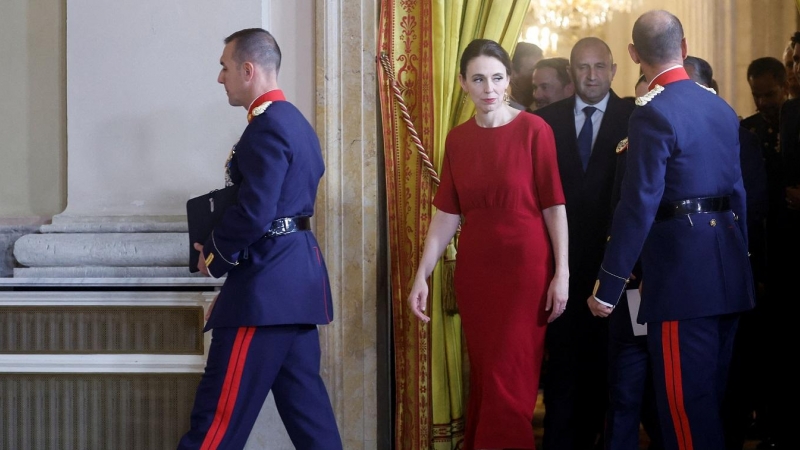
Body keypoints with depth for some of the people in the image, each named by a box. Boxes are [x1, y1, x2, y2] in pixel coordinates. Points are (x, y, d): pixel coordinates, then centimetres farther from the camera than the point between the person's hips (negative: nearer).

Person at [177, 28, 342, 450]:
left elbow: (254, 213, -22)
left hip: (267, 281, -10)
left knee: (220, 412, -7)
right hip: (296, 273, 10)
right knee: (303, 399, 11)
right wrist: (224, 249, 14)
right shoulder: (295, 122, 17)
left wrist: (214, 255, -6)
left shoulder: (266, 126, -15)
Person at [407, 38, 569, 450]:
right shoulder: (457, 139, 6)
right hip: (474, 268, 4)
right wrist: (422, 275, 3)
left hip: (526, 266, -4)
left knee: (508, 377, -4)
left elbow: (554, 205, -6)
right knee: (482, 374, 10)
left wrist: (562, 273, -9)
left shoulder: (533, 130, -7)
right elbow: (446, 213, 7)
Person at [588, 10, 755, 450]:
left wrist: (608, 285, -14)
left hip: (682, 269, -8)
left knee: (685, 399, -2)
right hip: (728, 271, 8)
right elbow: (737, 192, 15)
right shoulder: (722, 108, 11)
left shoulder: (654, 112, -13)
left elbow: (638, 206, -17)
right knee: (714, 391, 17)